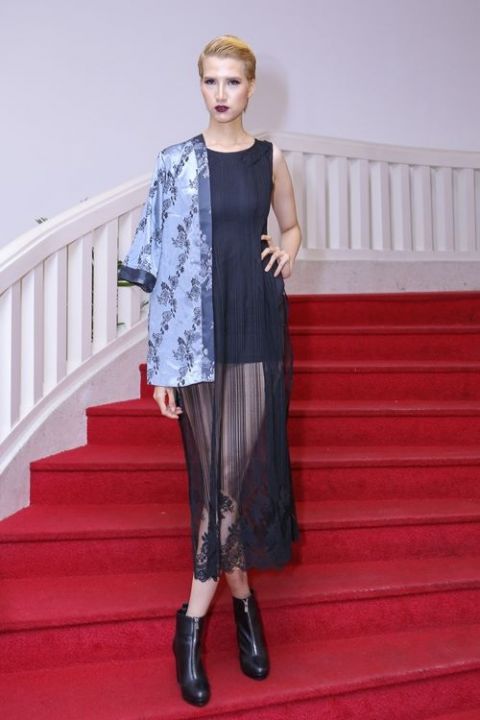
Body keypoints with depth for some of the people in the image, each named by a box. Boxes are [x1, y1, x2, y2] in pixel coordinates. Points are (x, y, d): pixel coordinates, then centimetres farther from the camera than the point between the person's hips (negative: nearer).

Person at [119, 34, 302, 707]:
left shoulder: (270, 158, 9)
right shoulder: (177, 161, 3)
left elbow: (292, 225, 25)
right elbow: (163, 266, -1)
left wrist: (288, 250, -1)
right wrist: (162, 363, -6)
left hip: (257, 325, 1)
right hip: (199, 329, -1)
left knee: (239, 465, 0)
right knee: (217, 469, 4)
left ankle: (194, 618, 16)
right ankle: (242, 597, 23)